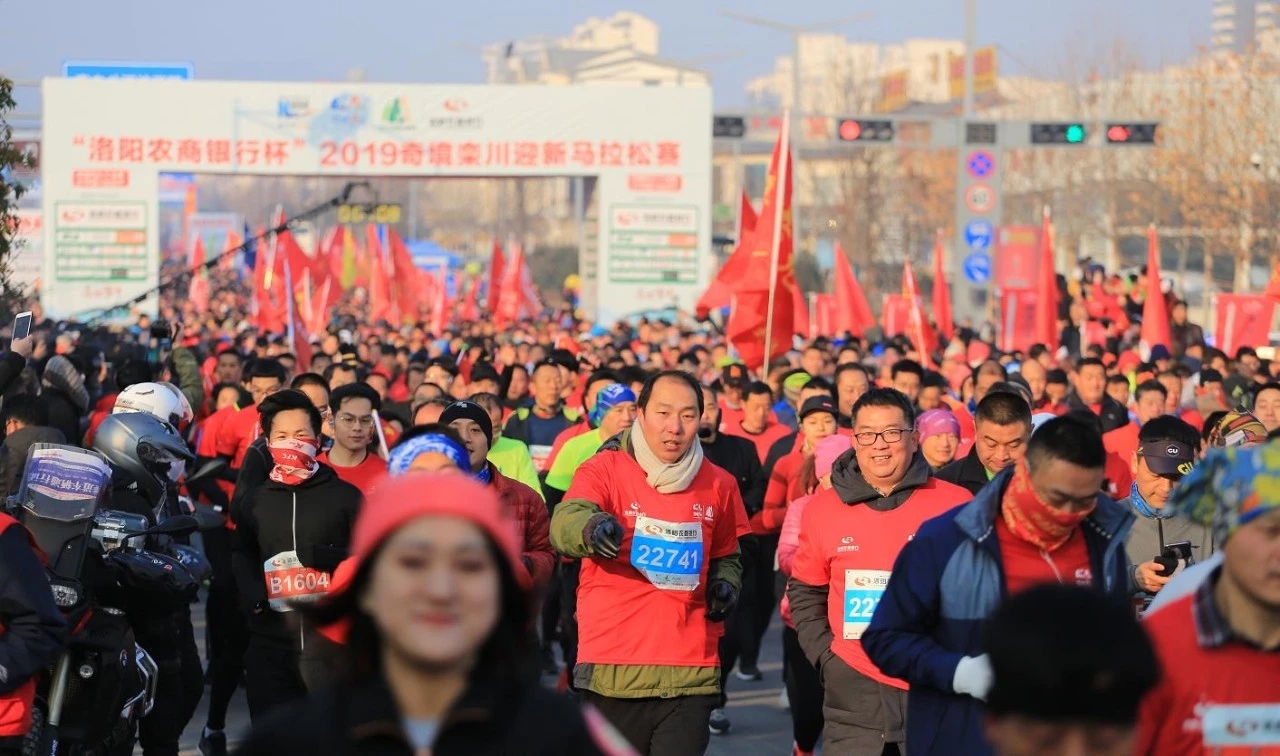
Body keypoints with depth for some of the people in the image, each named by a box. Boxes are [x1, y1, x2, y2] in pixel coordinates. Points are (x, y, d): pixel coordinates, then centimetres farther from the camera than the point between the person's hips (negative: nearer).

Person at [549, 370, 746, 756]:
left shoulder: (718, 485, 9)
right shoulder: (604, 470, -4)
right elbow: (564, 524, -25)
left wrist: (726, 584, 3)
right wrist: (591, 528, -48)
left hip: (690, 672, 3)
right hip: (614, 670, -3)